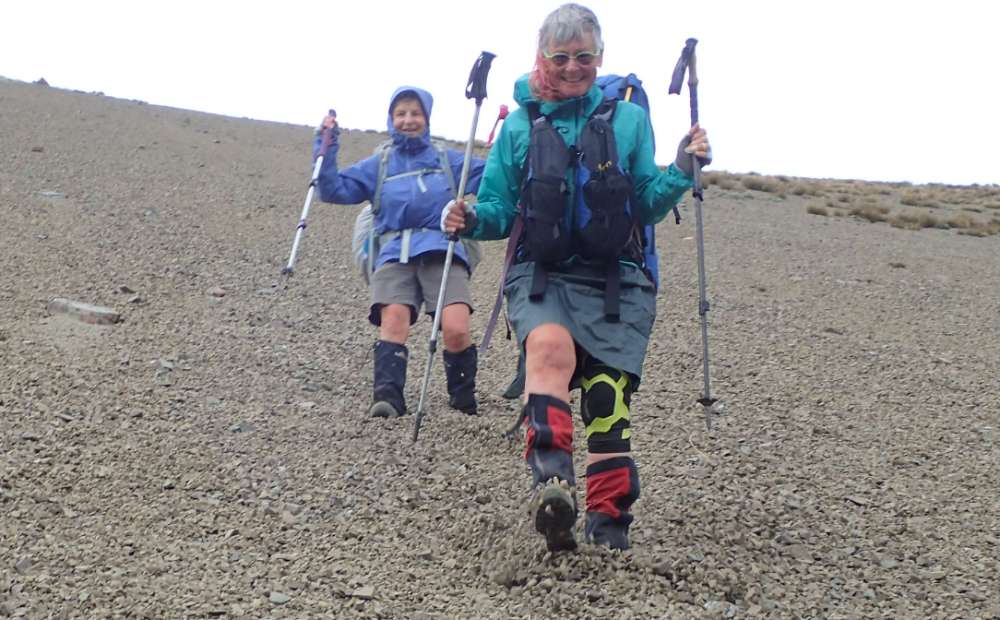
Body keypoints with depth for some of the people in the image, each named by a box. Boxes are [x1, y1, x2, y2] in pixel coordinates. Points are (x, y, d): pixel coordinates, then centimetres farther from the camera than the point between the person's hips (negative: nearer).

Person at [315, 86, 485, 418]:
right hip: (394, 254, 1)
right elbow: (333, 190, 14)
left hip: (442, 250, -1)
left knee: (456, 329, -22)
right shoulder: (378, 165, 23)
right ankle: (387, 397, -35)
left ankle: (464, 400, -1)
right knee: (393, 318, -28)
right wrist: (327, 147, 5)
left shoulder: (450, 160, 23)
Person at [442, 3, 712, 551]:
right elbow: (500, 211, 12)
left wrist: (681, 171, -6)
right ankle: (552, 483, -45)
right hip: (541, 275, -1)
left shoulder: (629, 120, 10)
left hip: (614, 280, 1)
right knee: (550, 346, -32)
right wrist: (471, 219, -9)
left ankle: (609, 520, 12)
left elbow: (647, 207, 11)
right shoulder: (519, 126, 10)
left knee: (608, 392, -4)